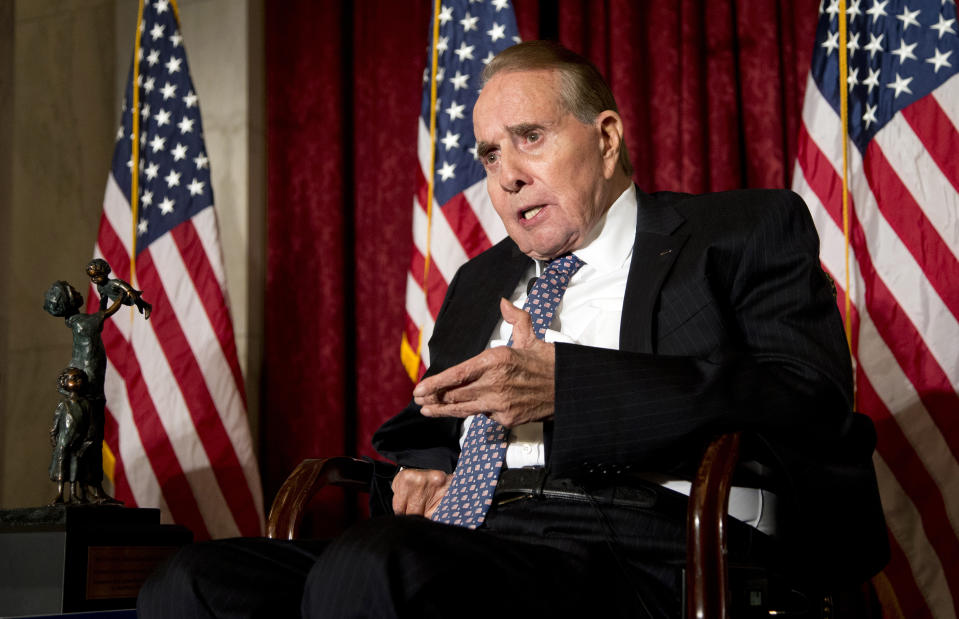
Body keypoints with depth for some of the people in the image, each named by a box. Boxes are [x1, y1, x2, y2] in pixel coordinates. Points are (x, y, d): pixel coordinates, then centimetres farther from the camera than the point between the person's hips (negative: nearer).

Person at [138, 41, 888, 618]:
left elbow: (812, 403, -5)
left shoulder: (746, 233, 11)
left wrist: (567, 386, -13)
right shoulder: (479, 283, 31)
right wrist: (424, 461, 12)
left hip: (642, 554, -6)